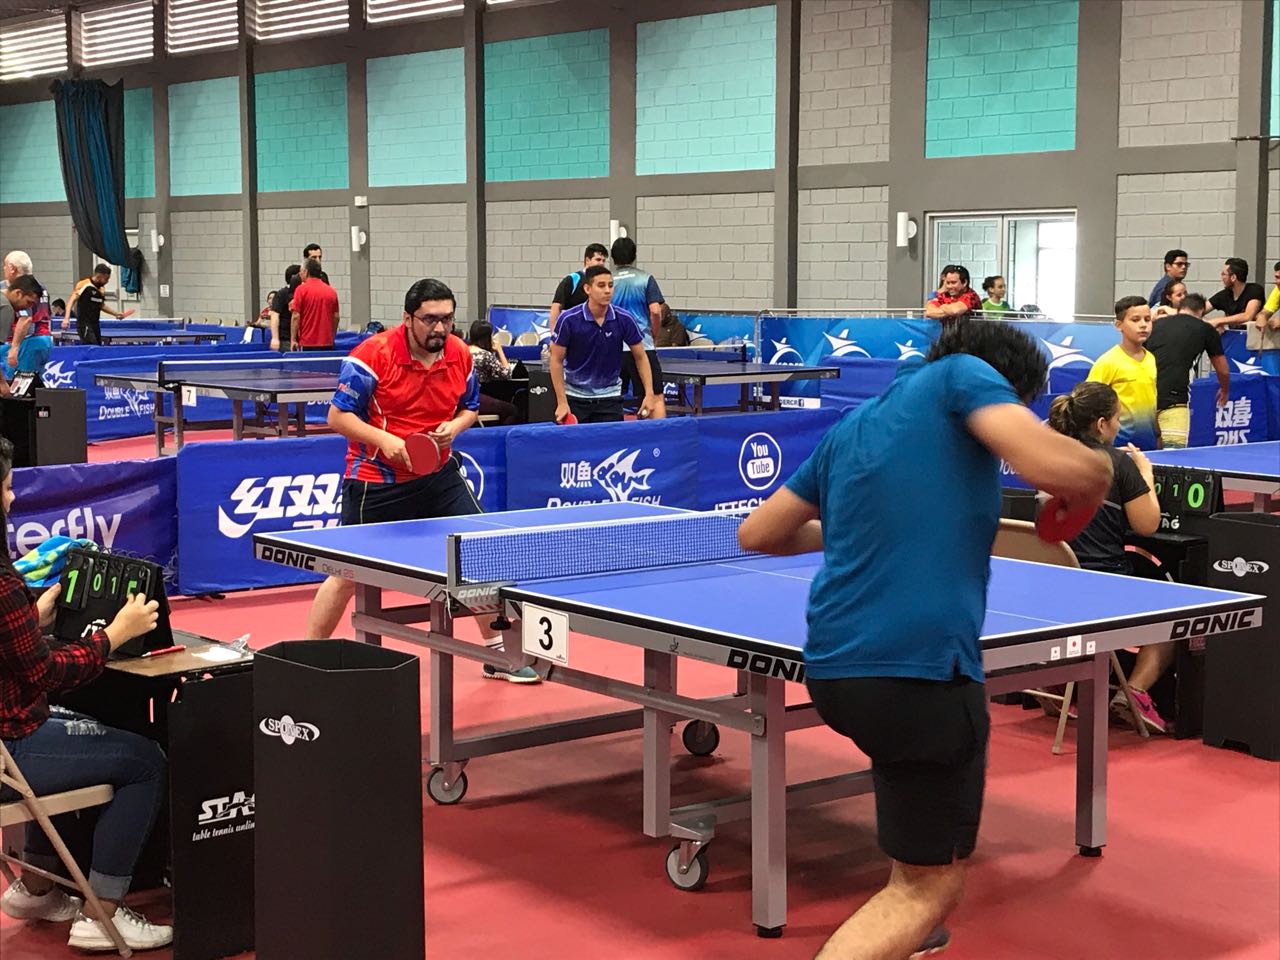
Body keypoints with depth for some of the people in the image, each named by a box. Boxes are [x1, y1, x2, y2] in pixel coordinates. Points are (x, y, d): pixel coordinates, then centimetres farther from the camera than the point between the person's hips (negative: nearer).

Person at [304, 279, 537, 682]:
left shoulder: (460, 354, -2)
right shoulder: (374, 353, -17)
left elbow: (469, 407, 14)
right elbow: (338, 416, -14)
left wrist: (454, 427, -9)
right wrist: (385, 440, -28)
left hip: (438, 474, 5)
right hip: (376, 479, -5)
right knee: (348, 575, 0)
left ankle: (497, 654, 19)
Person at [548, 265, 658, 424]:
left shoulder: (624, 320, -9)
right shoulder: (569, 319, -13)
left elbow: (641, 357, 2)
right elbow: (556, 360, -6)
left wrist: (649, 394, -7)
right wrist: (562, 403, -10)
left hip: (610, 398, 1)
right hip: (575, 397, -1)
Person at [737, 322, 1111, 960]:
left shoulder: (853, 425, 21)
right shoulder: (964, 372, 1)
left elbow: (756, 534, 25)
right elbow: (1056, 466, -16)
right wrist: (1101, 468, 7)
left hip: (832, 665, 8)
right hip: (919, 672, -8)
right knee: (929, 886, 2)